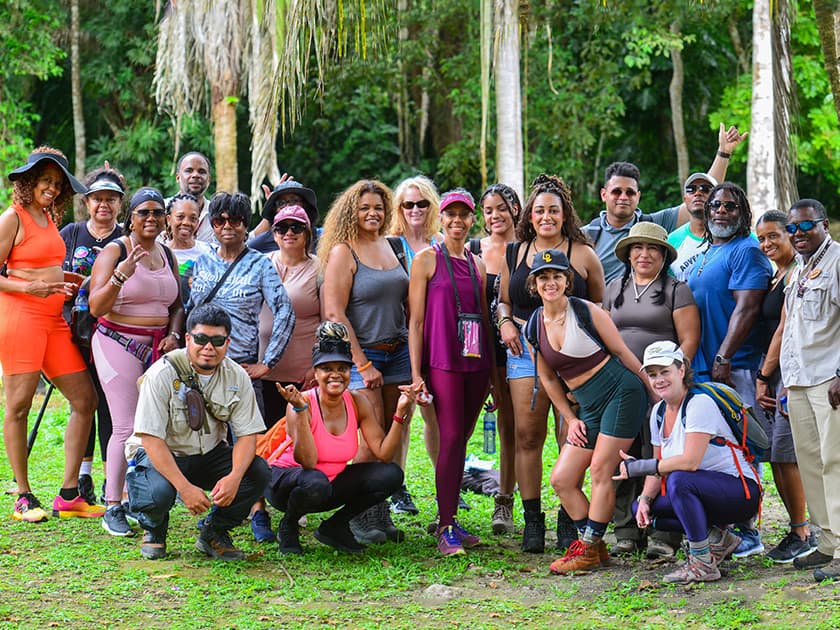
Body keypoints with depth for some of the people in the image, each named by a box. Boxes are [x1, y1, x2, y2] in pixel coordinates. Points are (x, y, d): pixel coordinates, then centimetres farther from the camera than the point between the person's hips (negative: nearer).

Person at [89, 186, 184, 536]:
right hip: (118, 344, -6)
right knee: (126, 428, -10)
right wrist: (122, 273, -26)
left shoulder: (167, 255, 13)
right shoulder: (115, 251, -5)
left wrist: (173, 335, 6)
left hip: (157, 347, 6)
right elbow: (96, 307, -13)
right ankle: (113, 509, -4)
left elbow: (177, 304, 24)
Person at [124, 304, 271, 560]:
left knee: (258, 472, -21)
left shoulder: (237, 376, -6)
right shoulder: (163, 374, -19)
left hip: (209, 454, 4)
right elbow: (151, 438, -22)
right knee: (160, 492, -36)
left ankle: (213, 534, 4)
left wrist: (234, 477, -28)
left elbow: (247, 434, -7)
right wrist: (185, 487, -32)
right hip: (160, 455, -4)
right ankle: (154, 530, 4)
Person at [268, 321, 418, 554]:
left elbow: (384, 454, -12)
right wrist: (300, 411, -39)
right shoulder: (303, 403, -21)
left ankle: (335, 527, 4)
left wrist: (401, 412, -22)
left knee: (391, 475, -14)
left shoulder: (357, 402, -7)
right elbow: (307, 462, -31)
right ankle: (288, 526, -6)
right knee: (315, 483, -39)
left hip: (333, 482, 5)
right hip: (287, 479, -5)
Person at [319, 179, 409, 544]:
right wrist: (363, 364, -14)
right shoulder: (342, 252, -7)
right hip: (361, 353, -6)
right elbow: (334, 314, -12)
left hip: (396, 352, 6)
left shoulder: (390, 246, 13)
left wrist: (414, 351, 14)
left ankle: (380, 514, 13)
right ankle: (359, 518, 2)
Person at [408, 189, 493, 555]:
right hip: (442, 361, -5)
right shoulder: (427, 260, 0)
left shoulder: (477, 264, 15)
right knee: (450, 439, -11)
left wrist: (492, 373, 16)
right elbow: (415, 321, -2)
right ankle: (446, 529, -8)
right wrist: (416, 373, -9)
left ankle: (449, 519, 16)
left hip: (476, 362, 5)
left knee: (462, 439, 8)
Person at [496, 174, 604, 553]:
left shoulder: (583, 255, 5)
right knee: (527, 434, -3)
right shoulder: (514, 254, 13)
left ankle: (569, 520, 5)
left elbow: (601, 307, 8)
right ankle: (532, 519, 4)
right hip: (526, 349, 2)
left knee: (572, 436, -4)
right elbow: (503, 300, 23)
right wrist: (505, 322, 2)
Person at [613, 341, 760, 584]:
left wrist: (637, 467, -22)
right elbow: (660, 465, 10)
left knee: (679, 480, -34)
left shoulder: (699, 404, -18)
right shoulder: (659, 412, 8)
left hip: (741, 493, -9)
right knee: (640, 508, -5)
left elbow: (690, 462, -28)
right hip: (702, 491, 9)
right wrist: (645, 499, -10)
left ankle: (703, 564, -24)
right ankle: (716, 538, 3)